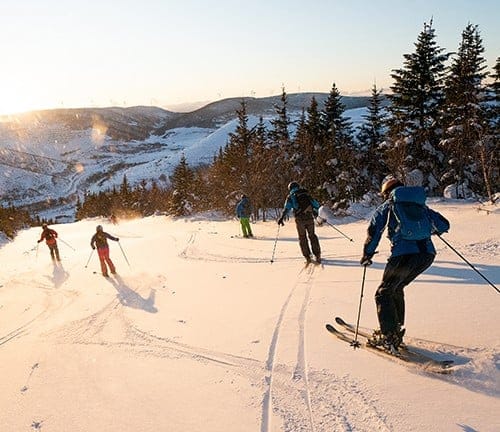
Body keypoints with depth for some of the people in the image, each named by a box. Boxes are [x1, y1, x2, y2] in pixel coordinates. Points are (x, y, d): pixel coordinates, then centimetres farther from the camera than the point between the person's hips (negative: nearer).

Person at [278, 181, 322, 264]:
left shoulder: (290, 196, 8)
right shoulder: (306, 194, 17)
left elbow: (287, 208, -7)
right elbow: (316, 204, 20)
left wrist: (281, 218, -10)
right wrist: (315, 212, 37)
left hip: (299, 219, -2)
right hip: (309, 218, 2)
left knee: (302, 237, 11)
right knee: (312, 236, 15)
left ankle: (308, 257, 7)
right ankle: (317, 256, 13)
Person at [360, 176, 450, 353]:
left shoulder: (386, 207, 10)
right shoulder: (421, 206, 22)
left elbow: (373, 232, 3)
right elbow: (444, 225, 24)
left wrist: (366, 256, 14)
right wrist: (433, 230, 46)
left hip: (403, 254, -5)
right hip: (427, 254, 5)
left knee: (384, 293, 10)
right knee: (396, 288, 25)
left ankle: (388, 337, 2)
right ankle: (397, 330, 29)